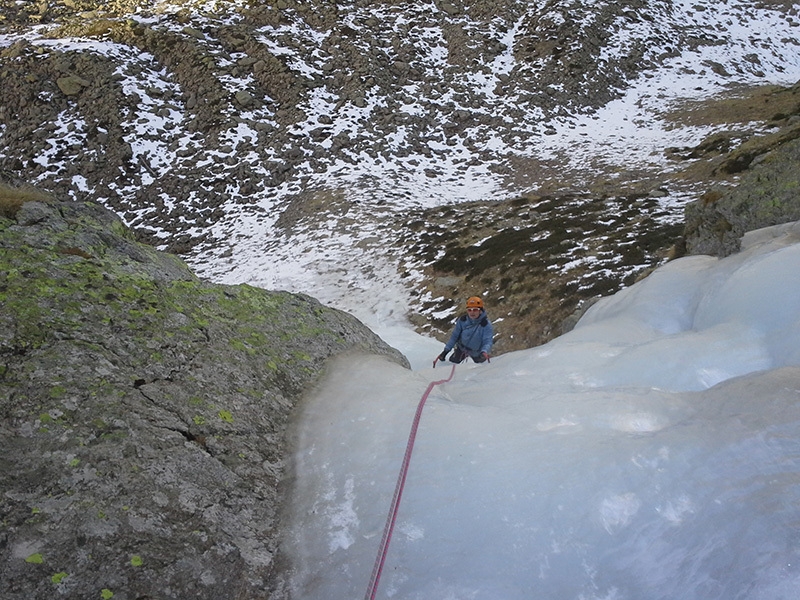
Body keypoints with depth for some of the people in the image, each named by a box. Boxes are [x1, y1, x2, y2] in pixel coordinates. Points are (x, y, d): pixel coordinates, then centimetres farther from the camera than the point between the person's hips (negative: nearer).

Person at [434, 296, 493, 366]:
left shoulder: (486, 324, -29)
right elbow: (454, 336, -10)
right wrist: (446, 350, -13)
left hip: (477, 352, -1)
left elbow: (487, 341, -34)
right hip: (462, 348, 1)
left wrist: (484, 352, -55)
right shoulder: (462, 320, -20)